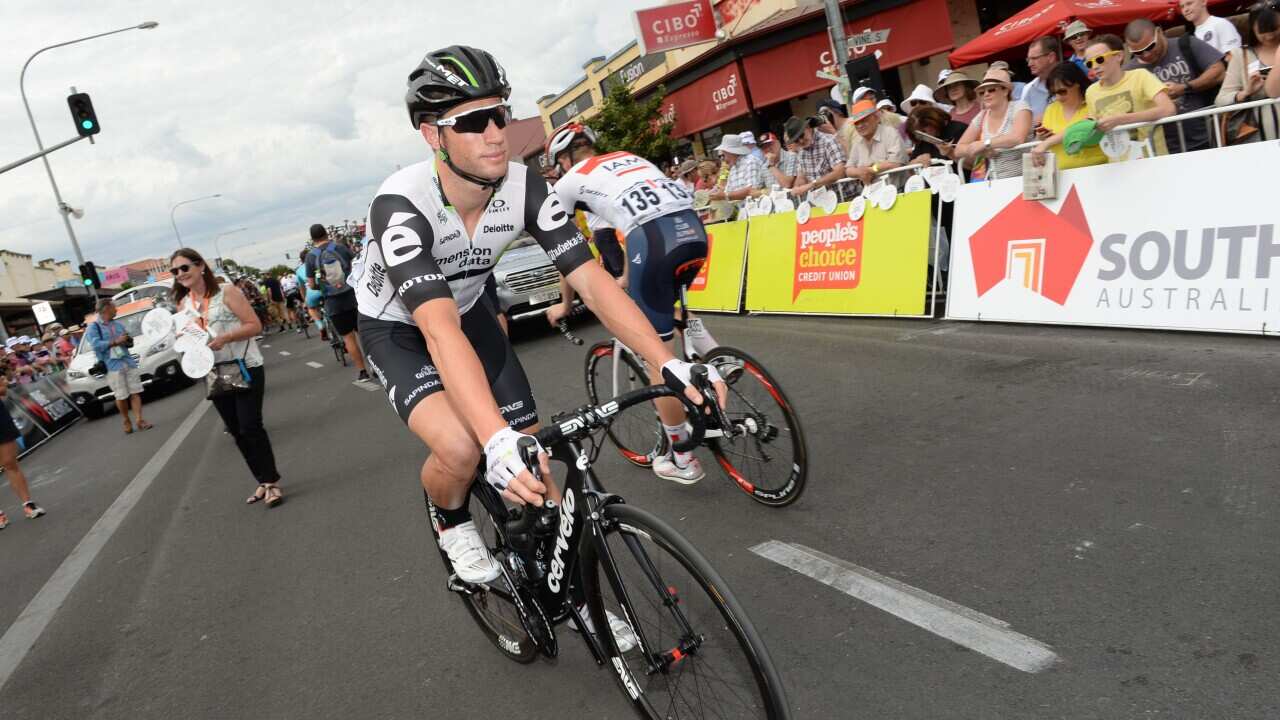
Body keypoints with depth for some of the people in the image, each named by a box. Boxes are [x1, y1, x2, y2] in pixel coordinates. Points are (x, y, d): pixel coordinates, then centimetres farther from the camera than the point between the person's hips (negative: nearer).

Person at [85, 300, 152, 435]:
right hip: (112, 366, -4)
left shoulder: (119, 324, 17)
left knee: (135, 393, -3)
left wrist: (128, 341, -3)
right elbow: (96, 345, -12)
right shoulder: (94, 327, 2)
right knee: (121, 397, -2)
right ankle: (126, 421, 15)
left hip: (129, 362, 4)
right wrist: (116, 342, -15)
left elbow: (129, 343, 21)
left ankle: (140, 420, -2)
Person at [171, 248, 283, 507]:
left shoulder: (226, 292, -8)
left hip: (244, 367, -6)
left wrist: (224, 338, -24)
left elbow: (255, 326, -12)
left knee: (250, 427, -9)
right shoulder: (183, 304, 9)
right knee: (237, 432, 10)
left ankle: (272, 482, 0)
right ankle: (263, 482, 20)